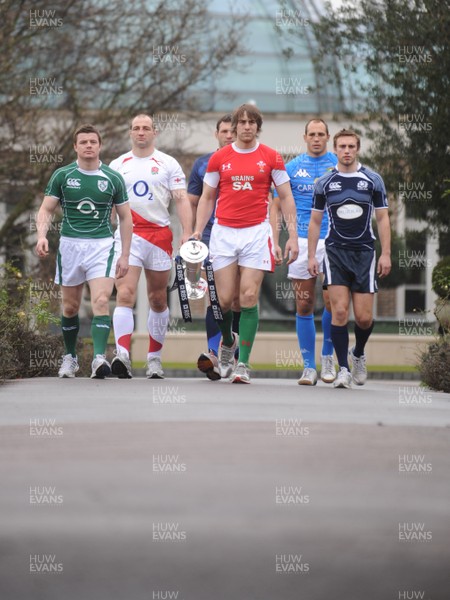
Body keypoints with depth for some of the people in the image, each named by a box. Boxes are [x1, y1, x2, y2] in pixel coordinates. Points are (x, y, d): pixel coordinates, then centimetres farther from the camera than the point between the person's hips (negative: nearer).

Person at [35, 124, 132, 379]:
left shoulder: (113, 178, 2)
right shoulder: (62, 176, 3)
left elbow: (125, 217, 8)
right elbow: (46, 209, 4)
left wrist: (125, 255, 3)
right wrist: (42, 235, -15)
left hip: (102, 245, -2)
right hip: (70, 244, 2)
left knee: (101, 301, -17)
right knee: (71, 306, 10)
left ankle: (99, 358, -26)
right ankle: (70, 357, 26)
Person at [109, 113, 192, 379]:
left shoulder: (168, 164, 6)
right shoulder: (117, 165, 11)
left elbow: (182, 200, 1)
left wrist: (187, 233, -11)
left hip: (159, 235, 0)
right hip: (127, 237, 0)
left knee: (158, 299, 7)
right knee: (125, 294, -16)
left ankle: (154, 358, 17)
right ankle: (123, 356, -25)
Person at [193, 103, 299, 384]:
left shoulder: (271, 158, 3)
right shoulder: (219, 158, 6)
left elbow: (286, 197, 6)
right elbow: (207, 197, 13)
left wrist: (293, 235, -2)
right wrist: (198, 231, 2)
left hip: (256, 232, -1)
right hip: (223, 232, 1)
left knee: (249, 298, -8)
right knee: (224, 299, -3)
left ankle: (243, 363, -3)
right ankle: (228, 341, 29)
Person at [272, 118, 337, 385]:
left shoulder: (340, 164, 5)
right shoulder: (292, 168, 7)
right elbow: (276, 206, 9)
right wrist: (274, 243, 0)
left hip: (333, 240, -1)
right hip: (302, 241, 1)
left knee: (332, 301, -10)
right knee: (304, 306, 2)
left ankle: (328, 356, 13)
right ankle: (309, 366, 8)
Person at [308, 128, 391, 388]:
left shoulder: (373, 180, 3)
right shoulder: (324, 182, 4)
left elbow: (383, 218, 5)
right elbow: (315, 221, 10)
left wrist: (386, 254, -3)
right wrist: (311, 256, 4)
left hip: (364, 252, 0)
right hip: (335, 251, 0)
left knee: (364, 317, -2)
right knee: (339, 311, -12)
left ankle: (358, 354, 29)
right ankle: (343, 369, -6)